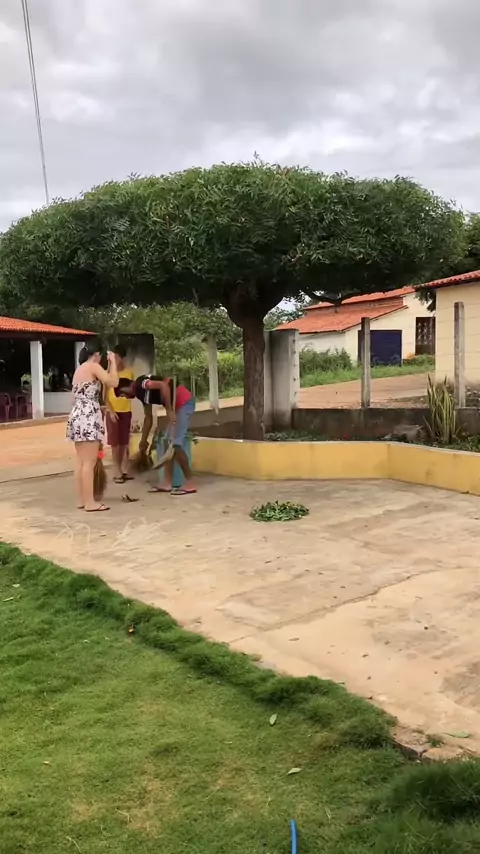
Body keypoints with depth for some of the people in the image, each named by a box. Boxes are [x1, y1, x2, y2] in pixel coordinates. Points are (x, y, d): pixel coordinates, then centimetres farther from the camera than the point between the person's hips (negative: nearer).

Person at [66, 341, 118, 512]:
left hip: (77, 415, 9)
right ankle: (90, 502, -6)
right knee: (89, 462, -8)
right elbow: (113, 383, -12)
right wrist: (112, 361, -3)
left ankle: (81, 499, 14)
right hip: (89, 417, -9)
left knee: (80, 461, 10)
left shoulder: (79, 369, 20)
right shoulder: (93, 366, -6)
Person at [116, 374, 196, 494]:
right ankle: (167, 483, 13)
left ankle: (190, 484, -6)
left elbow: (163, 385, -26)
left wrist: (169, 410, -23)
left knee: (175, 443, -11)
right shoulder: (141, 393, 19)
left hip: (184, 402, -10)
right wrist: (143, 440, 33)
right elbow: (148, 417, 28)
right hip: (177, 405, 10)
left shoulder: (141, 383, -10)